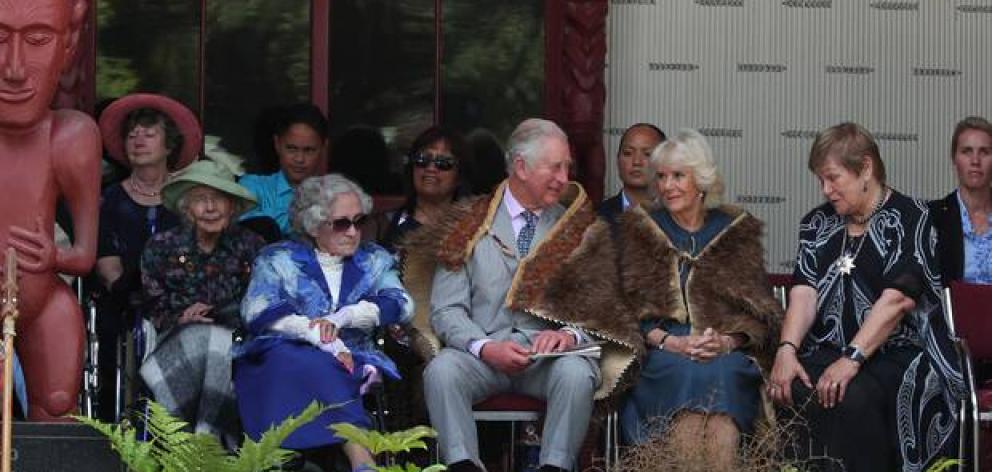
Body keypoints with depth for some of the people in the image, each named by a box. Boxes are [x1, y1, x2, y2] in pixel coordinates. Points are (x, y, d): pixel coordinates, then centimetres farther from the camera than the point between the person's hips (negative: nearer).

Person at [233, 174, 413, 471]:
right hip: (282, 357, -1)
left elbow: (400, 305, 4)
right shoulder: (278, 259, 15)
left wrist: (341, 318, -12)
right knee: (310, 365, -38)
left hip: (351, 360, 1)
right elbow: (258, 312, -3)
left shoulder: (375, 260, 22)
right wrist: (324, 340, -17)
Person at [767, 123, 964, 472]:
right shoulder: (818, 223, 16)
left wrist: (852, 360, -24)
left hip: (899, 354, -5)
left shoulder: (909, 217, -3)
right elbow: (804, 292, 4)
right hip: (828, 351, 5)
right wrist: (787, 350, -15)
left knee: (853, 397, -35)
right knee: (795, 391, -28)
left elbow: (897, 298, -15)